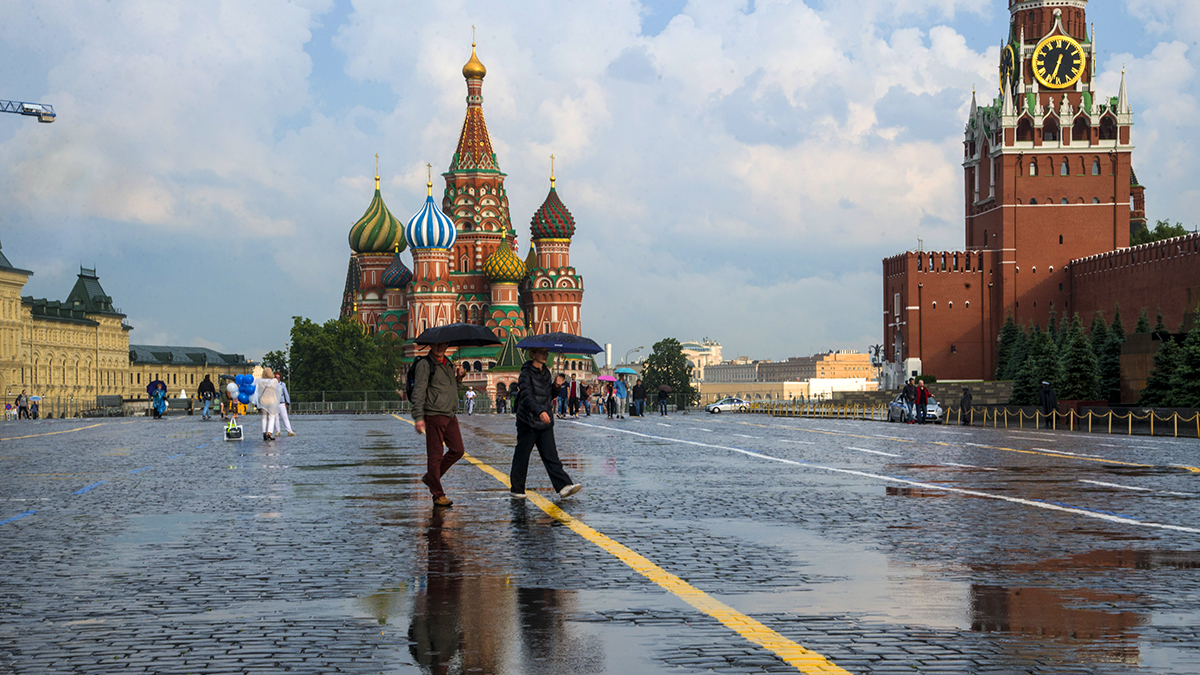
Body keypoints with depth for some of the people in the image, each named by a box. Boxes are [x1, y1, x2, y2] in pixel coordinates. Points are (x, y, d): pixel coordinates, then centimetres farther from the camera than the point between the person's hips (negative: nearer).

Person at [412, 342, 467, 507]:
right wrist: (419, 417, -20)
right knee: (435, 455, -2)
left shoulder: (448, 364, 17)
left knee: (458, 450, 8)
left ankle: (430, 477, 23)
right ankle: (438, 495, 5)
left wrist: (458, 377, 7)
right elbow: (418, 392, -12)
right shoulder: (424, 365, -7)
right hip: (434, 415, -8)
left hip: (450, 415, 8)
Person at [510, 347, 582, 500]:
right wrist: (539, 411, -41)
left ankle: (564, 487, -10)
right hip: (528, 422, -6)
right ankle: (516, 489, 16)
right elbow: (527, 397, -26)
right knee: (522, 456, 4)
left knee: (551, 455, -2)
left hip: (545, 423, 6)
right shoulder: (527, 373, -12)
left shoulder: (546, 372, 11)